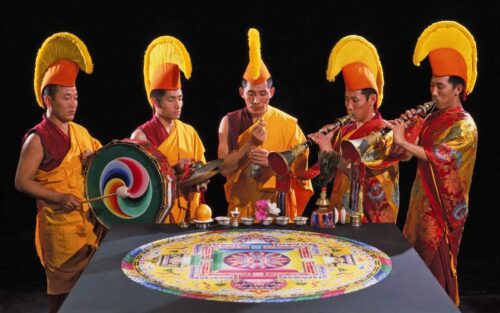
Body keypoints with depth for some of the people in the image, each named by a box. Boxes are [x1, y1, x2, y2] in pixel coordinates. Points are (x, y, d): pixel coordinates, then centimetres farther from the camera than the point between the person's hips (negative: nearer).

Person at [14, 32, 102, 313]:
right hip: (60, 226, -7)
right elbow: (22, 181, -11)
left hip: (89, 222, 7)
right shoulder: (38, 139, -10)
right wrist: (58, 198, -21)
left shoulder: (80, 132, 10)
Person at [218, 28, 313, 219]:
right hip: (240, 206, 1)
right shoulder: (229, 122, -2)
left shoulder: (288, 124, -5)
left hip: (278, 206, -1)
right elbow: (223, 168, -7)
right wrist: (250, 144, -19)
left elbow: (301, 168, -3)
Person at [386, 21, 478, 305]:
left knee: (437, 262, -4)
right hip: (423, 201, 8)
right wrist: (410, 128, -1)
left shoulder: (465, 125, -12)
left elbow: (439, 157, -26)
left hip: (444, 205, -7)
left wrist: (403, 142, -29)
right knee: (417, 257, 11)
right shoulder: (433, 119, 12)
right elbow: (416, 152, 14)